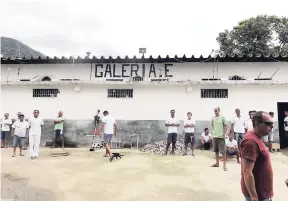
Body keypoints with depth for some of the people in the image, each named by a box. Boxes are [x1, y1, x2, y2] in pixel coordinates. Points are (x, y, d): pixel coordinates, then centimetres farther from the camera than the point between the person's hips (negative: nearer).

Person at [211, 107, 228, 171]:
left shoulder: (222, 117, -8)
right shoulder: (213, 118, 6)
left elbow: (225, 126, -5)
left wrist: (224, 134, -9)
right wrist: (214, 132, 13)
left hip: (221, 136, -5)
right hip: (214, 136, 5)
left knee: (223, 151, -3)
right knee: (216, 150, 12)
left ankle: (224, 164, 4)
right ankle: (217, 163, 23)